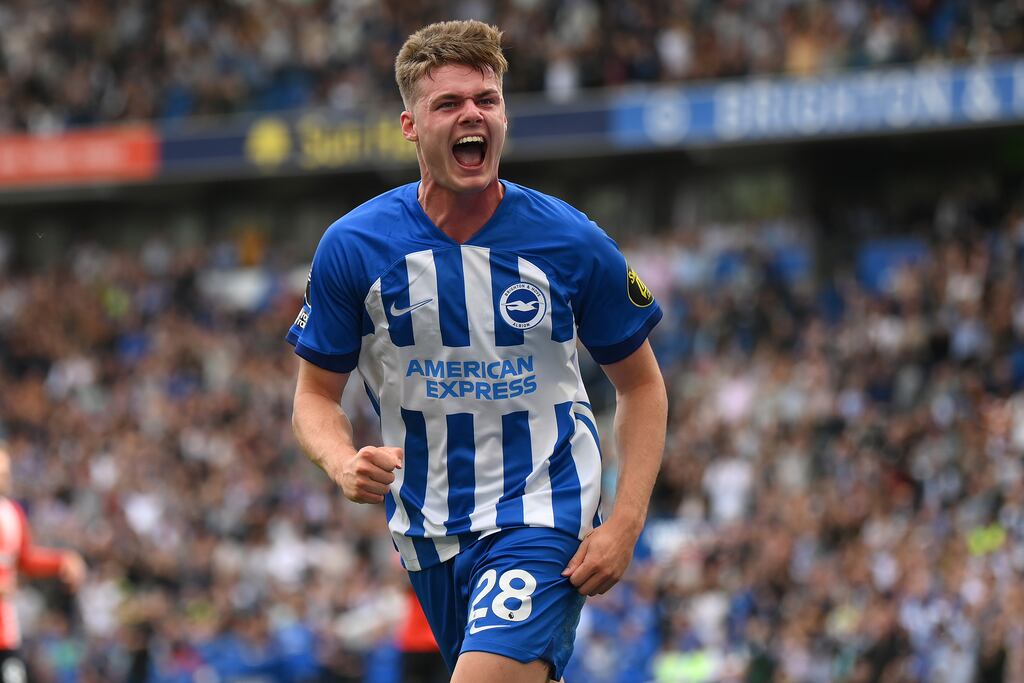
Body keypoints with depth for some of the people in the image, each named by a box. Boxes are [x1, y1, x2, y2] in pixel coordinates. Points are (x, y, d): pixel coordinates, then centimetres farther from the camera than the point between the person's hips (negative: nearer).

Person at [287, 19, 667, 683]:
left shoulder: (573, 242, -9)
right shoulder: (351, 247, -7)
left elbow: (641, 384, 3)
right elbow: (316, 395, 2)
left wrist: (625, 523, -8)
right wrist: (343, 462, -21)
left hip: (544, 516, -3)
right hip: (428, 528, 3)